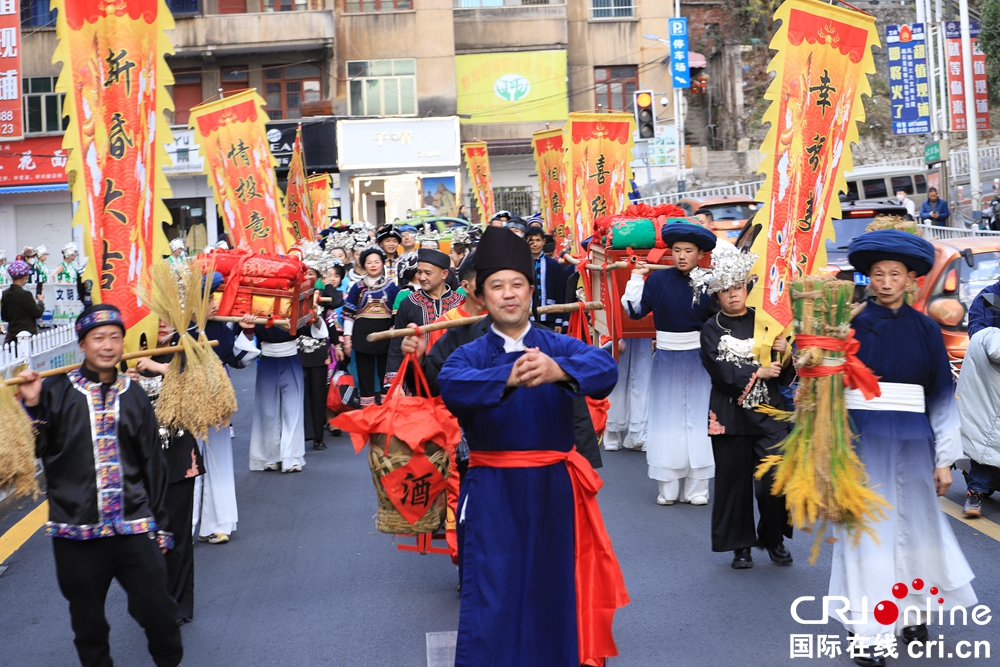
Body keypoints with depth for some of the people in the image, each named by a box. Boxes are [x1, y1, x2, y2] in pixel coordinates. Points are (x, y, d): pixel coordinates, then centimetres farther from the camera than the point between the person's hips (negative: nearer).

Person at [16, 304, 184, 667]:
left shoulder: (133, 395, 7)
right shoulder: (57, 392, -2)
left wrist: (160, 525, 11)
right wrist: (31, 407, -16)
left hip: (134, 529, 1)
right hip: (75, 533, -1)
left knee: (157, 610, 2)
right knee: (88, 622, 10)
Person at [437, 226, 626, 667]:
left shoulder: (559, 347, 2)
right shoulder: (469, 355, 1)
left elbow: (605, 367, -19)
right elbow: (453, 386, -23)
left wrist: (557, 370, -41)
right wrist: (508, 378, -42)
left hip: (553, 487, 1)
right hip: (491, 493, -1)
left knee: (553, 592, 11)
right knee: (488, 600, -3)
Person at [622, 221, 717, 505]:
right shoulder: (658, 279, -3)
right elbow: (636, 311, -6)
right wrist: (636, 278, -9)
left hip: (698, 358, 0)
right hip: (667, 358, 0)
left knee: (698, 418, 2)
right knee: (667, 418, 4)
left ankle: (696, 487, 10)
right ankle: (668, 488, 11)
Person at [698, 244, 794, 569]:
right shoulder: (712, 329, 4)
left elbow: (786, 376, 9)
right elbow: (719, 371, -10)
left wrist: (785, 354, -11)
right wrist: (757, 372, -13)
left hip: (768, 412, 1)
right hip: (730, 415, -1)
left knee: (775, 478, -6)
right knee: (734, 479, 3)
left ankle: (774, 538, 15)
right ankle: (741, 545, 18)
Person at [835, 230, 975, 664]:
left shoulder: (925, 330, 6)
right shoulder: (851, 326, 2)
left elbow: (941, 396, 7)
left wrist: (945, 459, 3)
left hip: (912, 442, 2)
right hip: (862, 441, -1)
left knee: (914, 525, 8)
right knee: (866, 528, -1)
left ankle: (913, 613, 23)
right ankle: (866, 628, 2)